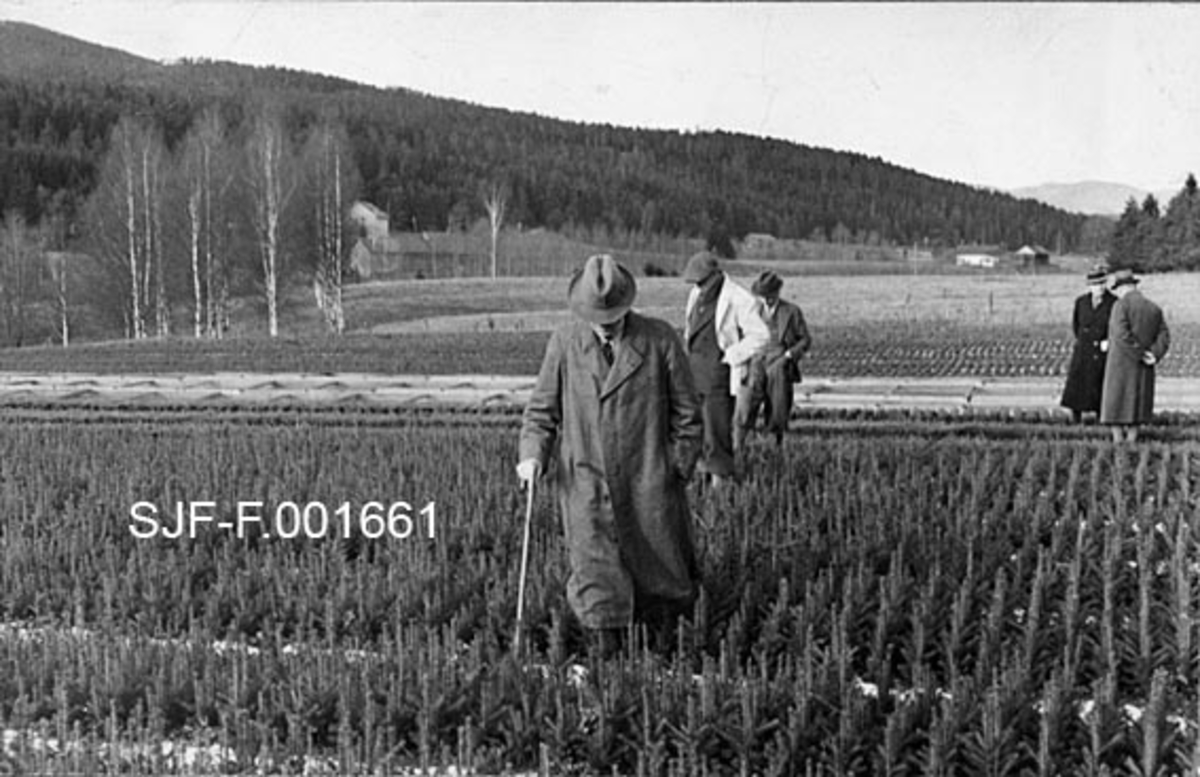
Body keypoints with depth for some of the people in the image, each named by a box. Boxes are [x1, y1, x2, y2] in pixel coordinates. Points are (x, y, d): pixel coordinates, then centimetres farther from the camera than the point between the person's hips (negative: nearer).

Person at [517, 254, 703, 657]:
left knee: (662, 575, 13)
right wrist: (533, 454, -8)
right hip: (586, 485, 0)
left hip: (648, 487, 0)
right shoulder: (564, 343, 1)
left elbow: (686, 414, 3)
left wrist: (679, 470, 0)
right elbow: (542, 409, 7)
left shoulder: (661, 340, -4)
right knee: (595, 579, -5)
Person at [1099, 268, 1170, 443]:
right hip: (1143, 370, 5)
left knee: (1116, 407, 3)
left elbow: (1121, 334, -22)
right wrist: (1153, 357, -9)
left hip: (1120, 366, -5)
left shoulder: (1121, 305, -11)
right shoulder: (1154, 308, 8)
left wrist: (1140, 354, -14)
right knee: (1136, 408, 13)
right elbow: (1164, 337, 0)